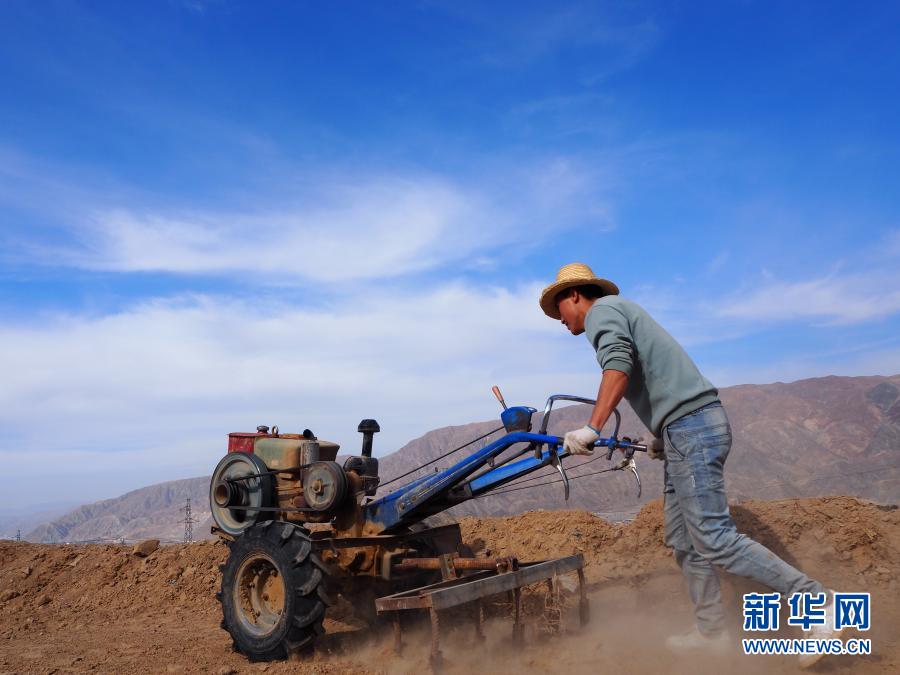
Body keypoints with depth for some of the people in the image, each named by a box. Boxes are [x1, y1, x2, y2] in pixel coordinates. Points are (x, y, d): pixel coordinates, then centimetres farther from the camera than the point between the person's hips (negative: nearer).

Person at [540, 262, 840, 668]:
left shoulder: (602, 309, -3)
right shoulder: (623, 313, 26)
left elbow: (618, 364, -24)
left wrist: (592, 428, -30)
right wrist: (662, 439, 35)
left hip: (690, 427, -10)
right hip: (689, 430, 10)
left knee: (713, 538, -11)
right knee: (683, 540, 12)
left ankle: (816, 601, -3)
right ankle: (712, 632, 19)